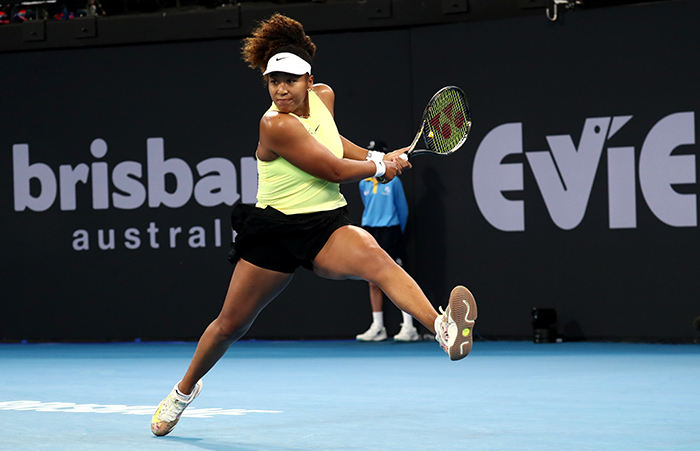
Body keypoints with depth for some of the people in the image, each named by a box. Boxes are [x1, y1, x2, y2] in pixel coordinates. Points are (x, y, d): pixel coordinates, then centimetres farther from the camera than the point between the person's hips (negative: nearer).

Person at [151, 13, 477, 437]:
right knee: (231, 323, 9)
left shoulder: (323, 96, 1)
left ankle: (444, 329, -55)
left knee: (376, 258, -31)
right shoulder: (276, 124, -20)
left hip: (328, 226, 3)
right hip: (276, 228, -3)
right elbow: (335, 171, -19)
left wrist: (375, 156, 16)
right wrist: (381, 167, -3)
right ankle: (185, 390, 37)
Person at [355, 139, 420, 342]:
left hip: (390, 233, -5)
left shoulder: (393, 181, -2)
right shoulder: (363, 184, 10)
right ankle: (377, 328, 11)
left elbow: (403, 210, 6)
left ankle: (409, 327, -10)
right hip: (370, 233, 5)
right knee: (374, 282, 6)